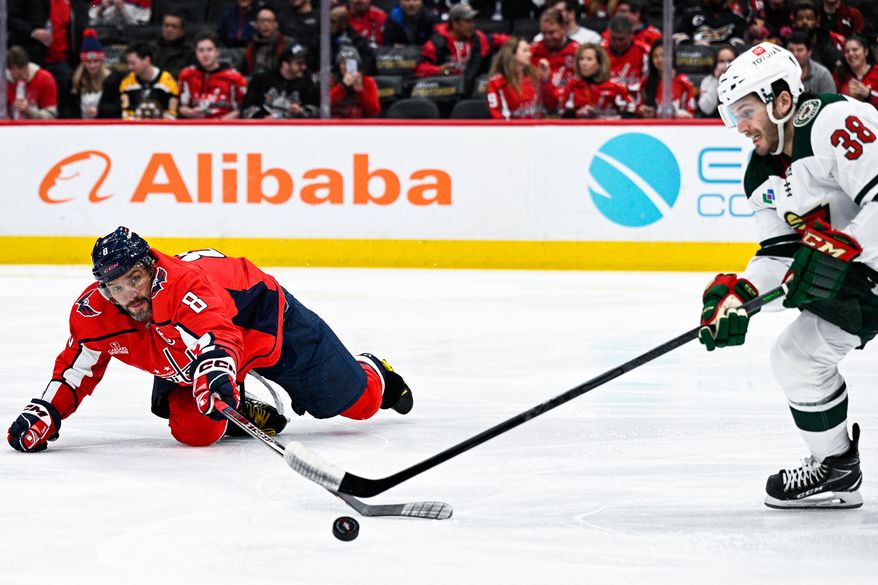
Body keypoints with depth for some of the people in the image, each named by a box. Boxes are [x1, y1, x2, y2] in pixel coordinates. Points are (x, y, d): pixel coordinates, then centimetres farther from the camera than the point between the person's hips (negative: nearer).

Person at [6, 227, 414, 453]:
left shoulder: (186, 284, -42)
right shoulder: (94, 311, -21)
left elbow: (218, 338, -58)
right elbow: (77, 366, -5)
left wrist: (216, 370, -78)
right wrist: (46, 412, -16)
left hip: (265, 318, -6)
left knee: (356, 402, 1)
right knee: (193, 429, -17)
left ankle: (374, 375, 38)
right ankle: (244, 413, 16)